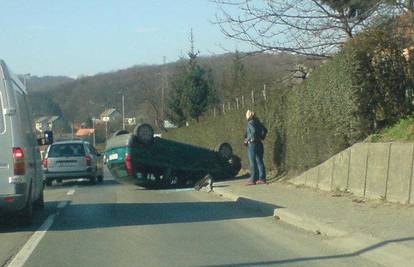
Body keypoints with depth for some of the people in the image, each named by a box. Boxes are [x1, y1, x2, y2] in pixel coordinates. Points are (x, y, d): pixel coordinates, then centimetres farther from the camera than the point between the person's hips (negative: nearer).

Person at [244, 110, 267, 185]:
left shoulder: (250, 123, -11)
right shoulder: (258, 123, 12)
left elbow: (254, 131, -26)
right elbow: (265, 130, 19)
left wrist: (248, 139, -15)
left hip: (252, 143, -8)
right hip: (259, 143, 8)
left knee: (253, 162, -6)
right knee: (259, 161, 10)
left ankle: (253, 179, -6)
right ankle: (262, 178, 10)